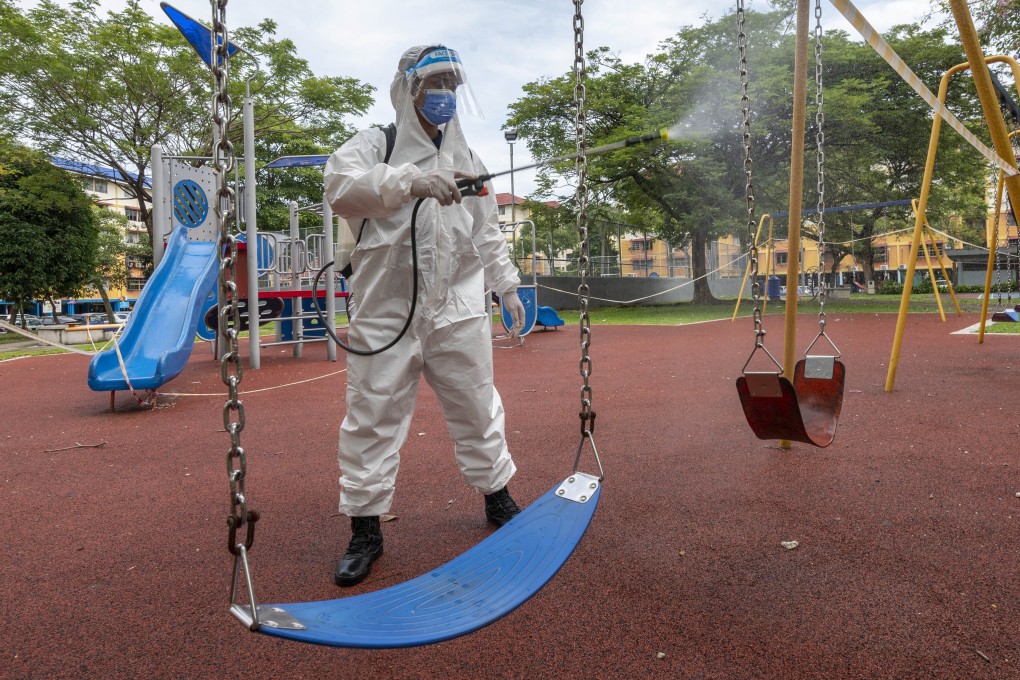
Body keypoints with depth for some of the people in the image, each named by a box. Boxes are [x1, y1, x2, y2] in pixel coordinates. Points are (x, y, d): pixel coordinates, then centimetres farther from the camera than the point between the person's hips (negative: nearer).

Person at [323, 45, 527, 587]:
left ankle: (498, 499, 31)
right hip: (386, 312, -3)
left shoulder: (466, 159, 17)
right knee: (373, 417, 0)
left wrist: (506, 285, 20)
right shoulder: (375, 145, 2)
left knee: (477, 409, 11)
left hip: (458, 310, 4)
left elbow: (487, 234, 24)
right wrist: (410, 181, -33)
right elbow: (340, 185, -21)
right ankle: (365, 529, 16)